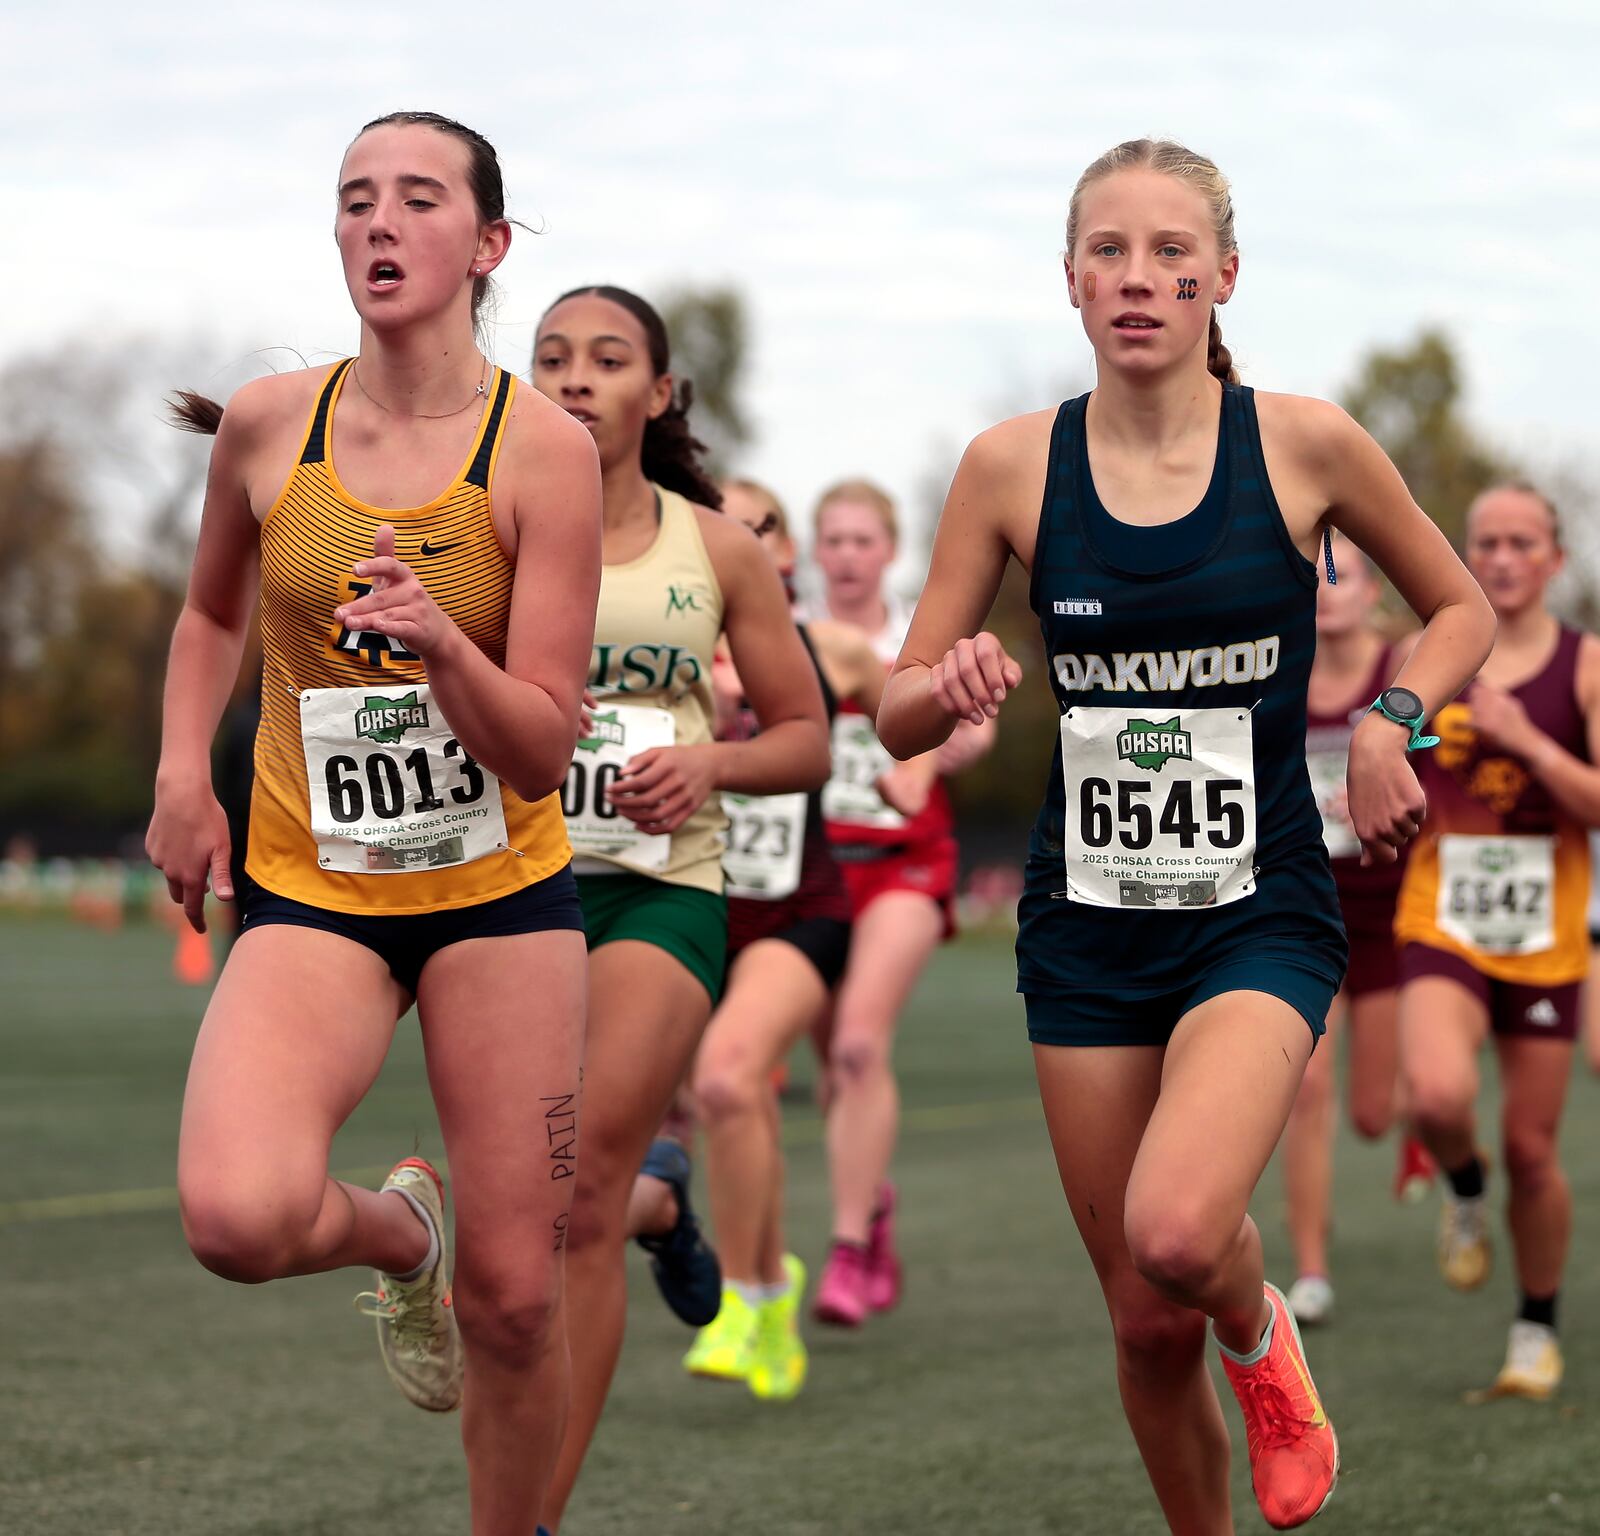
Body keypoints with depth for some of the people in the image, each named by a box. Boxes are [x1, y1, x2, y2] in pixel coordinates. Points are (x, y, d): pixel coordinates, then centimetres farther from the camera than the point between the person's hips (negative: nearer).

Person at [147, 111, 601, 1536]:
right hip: (310, 895, 1)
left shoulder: (545, 448, -9)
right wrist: (183, 774, 6)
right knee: (237, 1218, -24)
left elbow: (543, 748, -10)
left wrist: (443, 644, -28)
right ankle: (398, 1230, 12)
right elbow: (212, 611, 20)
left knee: (513, 1296, 0)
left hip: (501, 894, -1)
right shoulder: (266, 426, -1)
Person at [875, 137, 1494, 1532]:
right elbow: (897, 717, 3)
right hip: (1086, 922, 2)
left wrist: (1392, 717, -9)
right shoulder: (1013, 464, -3)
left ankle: (1262, 1334, 8)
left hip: (1261, 909, -2)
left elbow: (1463, 609, 10)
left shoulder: (1304, 445, -6)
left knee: (1177, 1234, -28)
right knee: (1146, 1321, 8)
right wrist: (952, 687, -20)